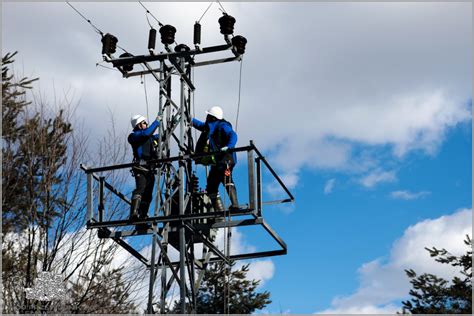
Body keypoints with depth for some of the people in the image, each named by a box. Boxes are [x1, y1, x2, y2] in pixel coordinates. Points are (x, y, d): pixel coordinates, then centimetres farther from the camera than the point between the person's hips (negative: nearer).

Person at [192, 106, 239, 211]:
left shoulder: (222, 126, -5)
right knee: (211, 186, 9)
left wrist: (228, 146, -39)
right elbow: (201, 125, 43)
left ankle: (235, 205, -42)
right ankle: (219, 210, 12)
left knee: (226, 179, -31)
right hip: (215, 162, 10)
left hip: (225, 160, -10)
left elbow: (233, 135, -21)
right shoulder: (209, 126, 22)